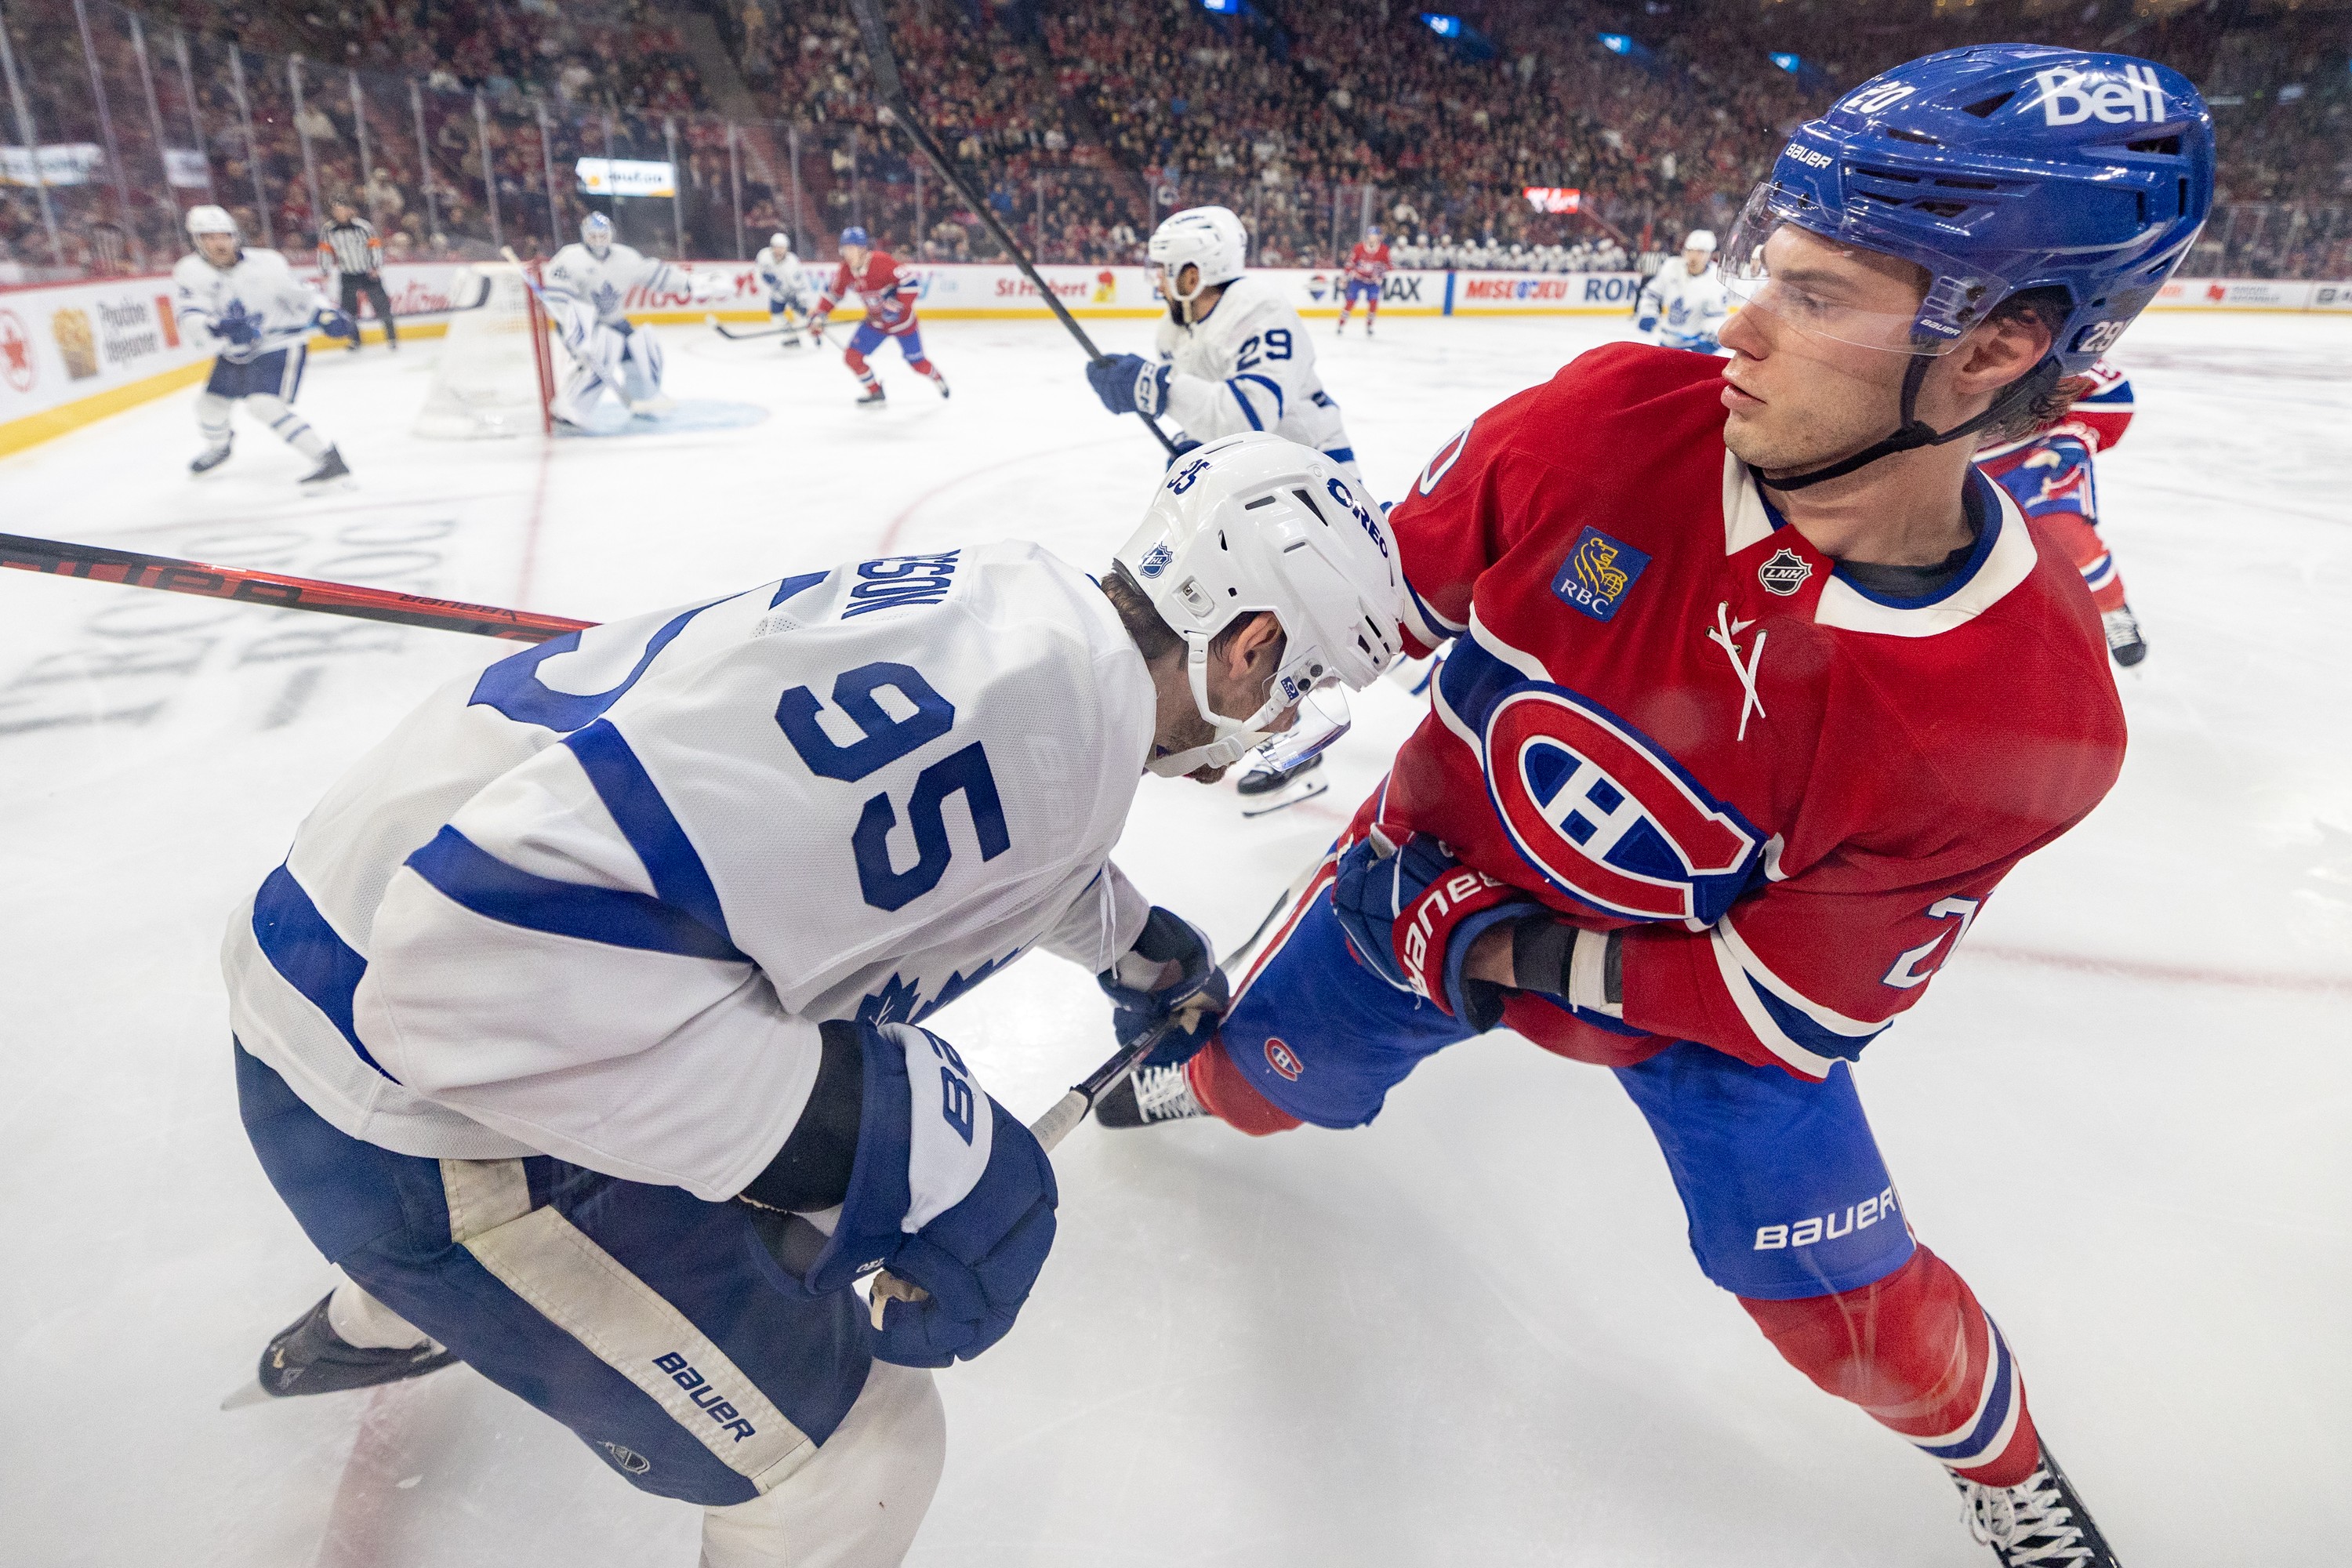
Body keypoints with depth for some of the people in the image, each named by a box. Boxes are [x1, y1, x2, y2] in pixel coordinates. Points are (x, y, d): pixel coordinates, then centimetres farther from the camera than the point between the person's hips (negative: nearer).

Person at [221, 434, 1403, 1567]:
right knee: (849, 1450, -3)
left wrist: (1133, 942, 34)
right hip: (398, 1086, -9)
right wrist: (852, 1126, -32)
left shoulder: (1025, 608, 0)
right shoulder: (1023, 694, -31)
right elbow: (495, 924, -35)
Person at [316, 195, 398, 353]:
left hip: (369, 273, -3)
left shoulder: (363, 226, -8)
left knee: (382, 305, -5)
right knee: (348, 308, -2)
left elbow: (375, 246, -5)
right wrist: (324, 274, 1)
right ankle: (355, 341, 10)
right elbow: (325, 252, 5)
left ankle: (392, 338, 7)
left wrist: (376, 267, -14)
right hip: (348, 276, 3)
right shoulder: (328, 232, 0)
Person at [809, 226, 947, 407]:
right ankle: (876, 394, 12)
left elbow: (911, 282, -31)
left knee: (917, 364, 6)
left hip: (901, 320, -5)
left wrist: (896, 306, -33)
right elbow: (833, 293, 6)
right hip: (875, 321, 5)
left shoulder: (882, 261, -29)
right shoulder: (845, 271, -9)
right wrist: (819, 317, -3)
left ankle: (937, 377, 42)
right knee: (852, 357, -7)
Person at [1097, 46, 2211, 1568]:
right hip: (1443, 862, 2)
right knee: (1269, 1072, 14)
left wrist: (1522, 960, -24)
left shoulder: (2032, 716, -29)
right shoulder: (1617, 416, -27)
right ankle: (1191, 1071, 54)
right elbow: (1393, 580, -9)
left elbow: (1797, 1001, -21)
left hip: (1704, 976, -1)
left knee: (1851, 1307, 4)